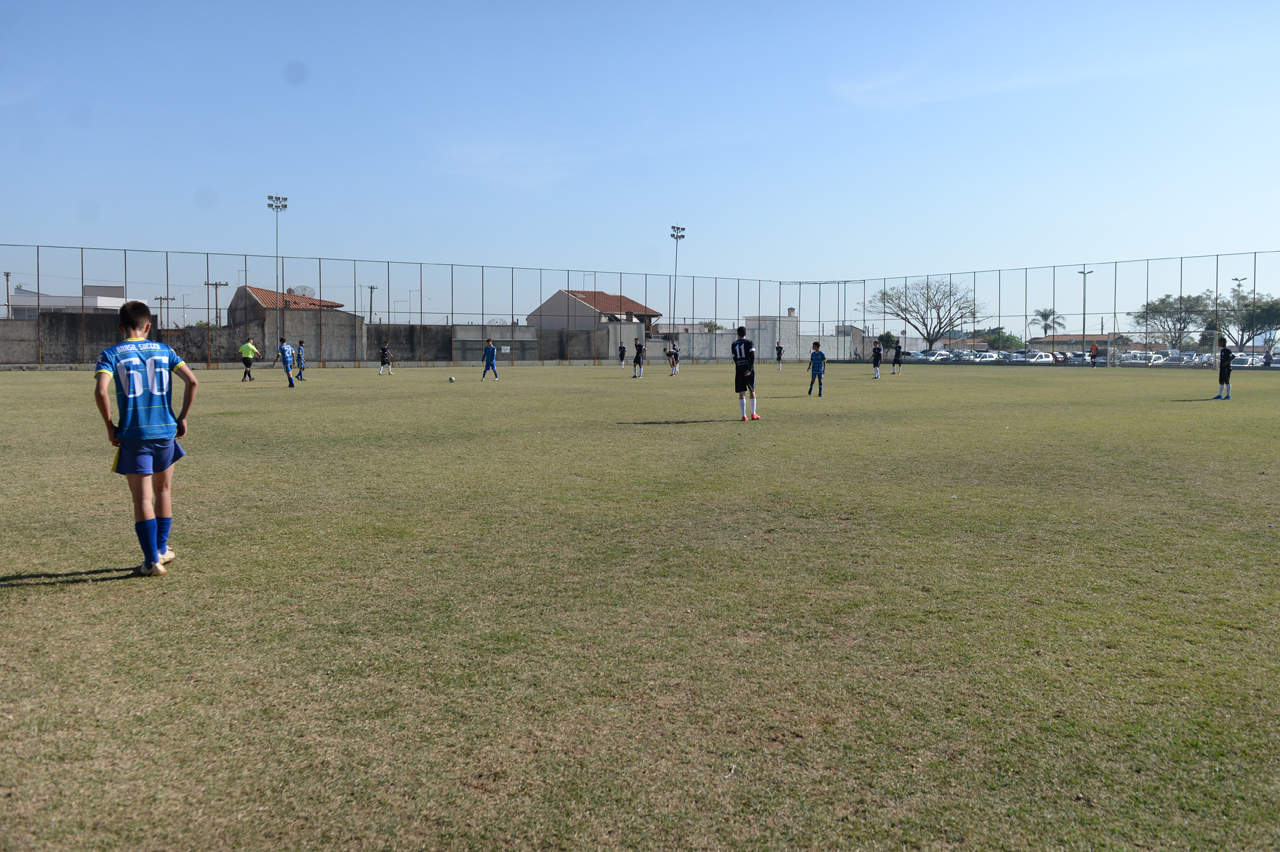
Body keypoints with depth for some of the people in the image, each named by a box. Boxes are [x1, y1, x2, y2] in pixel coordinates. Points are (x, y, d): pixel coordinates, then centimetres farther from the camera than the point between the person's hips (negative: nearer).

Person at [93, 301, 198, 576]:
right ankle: (162, 550, 30)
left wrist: (110, 426, -4)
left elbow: (100, 391, -16)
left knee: (142, 498, 2)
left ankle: (152, 561, 2)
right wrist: (182, 418, 5)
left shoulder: (112, 354, -1)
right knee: (163, 491, 19)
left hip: (133, 435, -2)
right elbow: (192, 381, -2)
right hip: (165, 431, 3)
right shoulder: (163, 350, 6)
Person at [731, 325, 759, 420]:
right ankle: (753, 414, 14)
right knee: (752, 391, 12)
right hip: (748, 369, -1)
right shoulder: (749, 343, -1)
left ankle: (744, 415, -6)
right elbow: (752, 357, -12)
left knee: (741, 393, 0)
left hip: (739, 370, 1)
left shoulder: (733, 345, 7)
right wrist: (750, 369, -16)